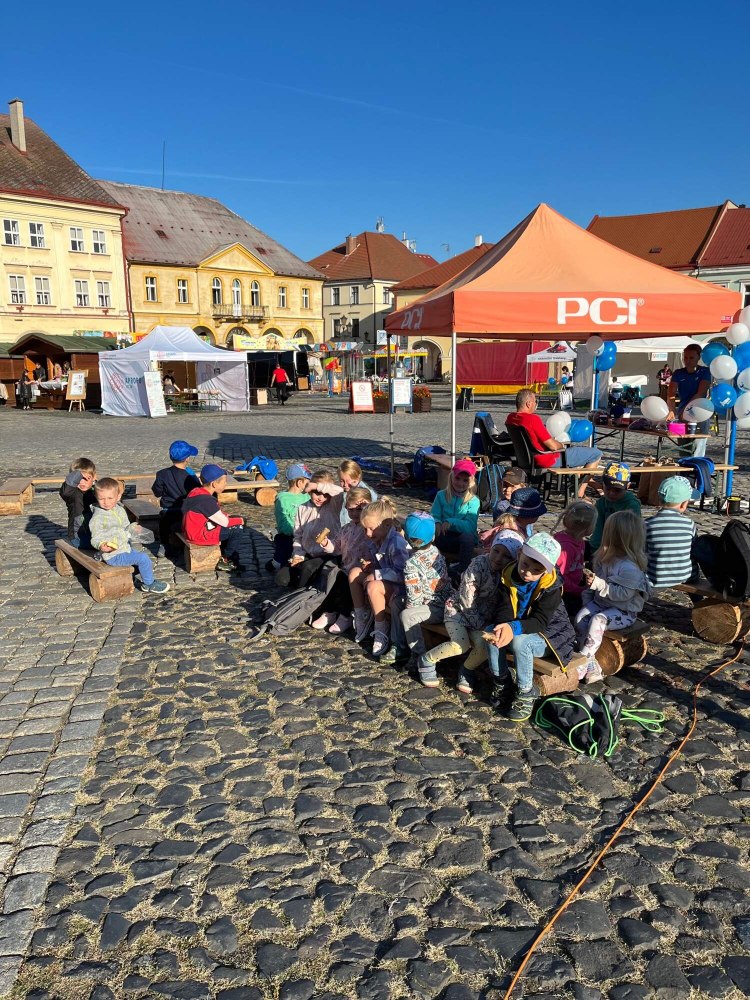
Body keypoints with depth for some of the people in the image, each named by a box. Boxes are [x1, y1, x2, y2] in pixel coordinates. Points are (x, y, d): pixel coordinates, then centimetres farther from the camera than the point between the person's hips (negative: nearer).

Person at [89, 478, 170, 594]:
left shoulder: (120, 510, 6)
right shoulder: (98, 517, -20)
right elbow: (96, 538, -23)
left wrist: (133, 528, 6)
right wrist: (101, 545, -41)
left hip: (125, 548, 9)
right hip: (113, 555, -9)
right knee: (143, 558, -15)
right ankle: (149, 584, 2)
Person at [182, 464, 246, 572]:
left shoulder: (196, 491, 2)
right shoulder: (206, 500, -26)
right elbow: (224, 522, -16)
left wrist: (225, 515, 2)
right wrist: (240, 520, 0)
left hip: (193, 529, 10)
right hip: (200, 534, -10)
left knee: (233, 527, 16)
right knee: (237, 529, -6)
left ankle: (233, 560, 19)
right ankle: (224, 560, 10)